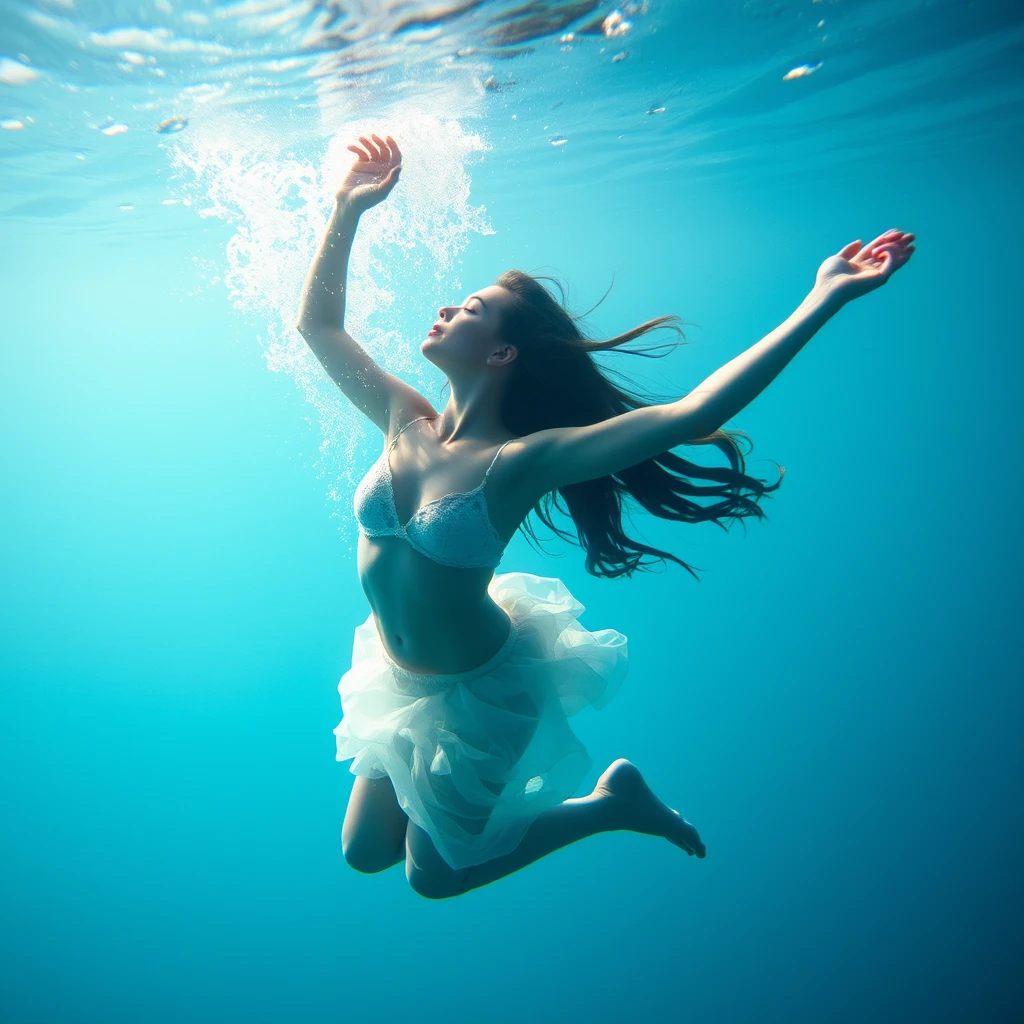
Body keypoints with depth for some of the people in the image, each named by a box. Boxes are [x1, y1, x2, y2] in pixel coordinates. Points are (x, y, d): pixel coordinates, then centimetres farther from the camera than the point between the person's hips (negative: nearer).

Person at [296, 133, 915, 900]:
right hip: (399, 682, 6)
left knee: (433, 876, 19)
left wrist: (822, 301, -36)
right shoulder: (407, 426, -11)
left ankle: (611, 805, 30)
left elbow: (691, 414, -35)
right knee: (365, 853, 26)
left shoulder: (516, 461, -27)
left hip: (478, 691, -6)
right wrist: (348, 209, -5)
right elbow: (319, 324, 1)